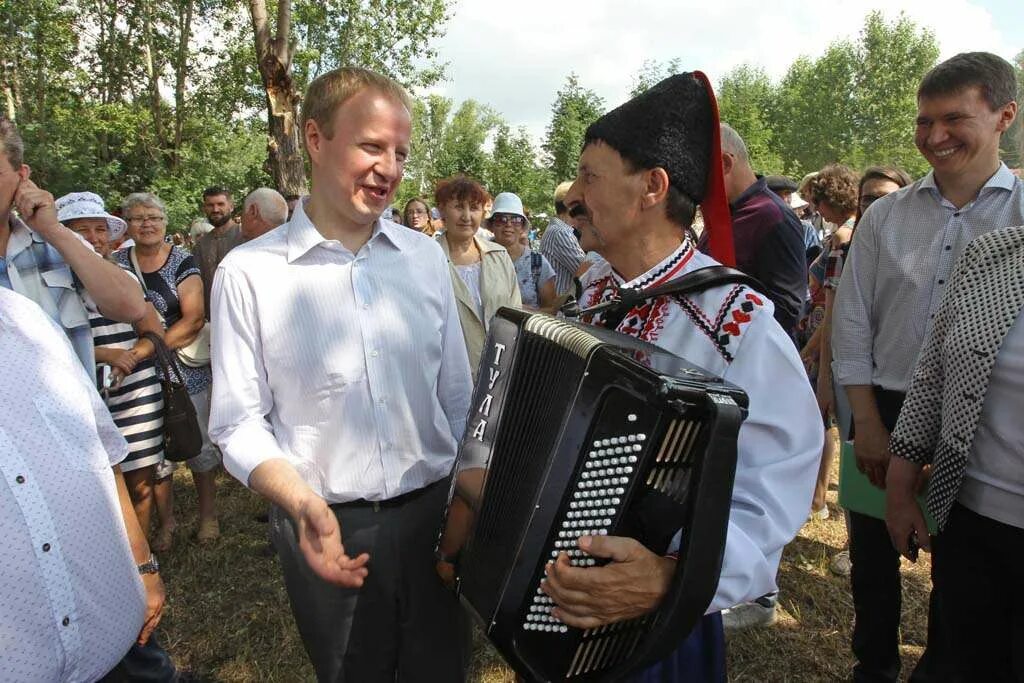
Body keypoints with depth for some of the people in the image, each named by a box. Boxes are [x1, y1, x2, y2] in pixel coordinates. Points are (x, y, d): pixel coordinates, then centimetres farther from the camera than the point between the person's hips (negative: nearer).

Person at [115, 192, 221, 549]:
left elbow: (193, 319, -12)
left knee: (198, 445, 6)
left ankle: (208, 514, 24)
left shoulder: (182, 262, -3)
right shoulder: (117, 262, 6)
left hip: (187, 371, -2)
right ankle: (166, 522, 26)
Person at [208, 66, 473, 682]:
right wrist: (302, 503, -21)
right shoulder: (248, 271, -9)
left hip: (434, 515, 3)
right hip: (329, 532, -2)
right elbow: (240, 423, -7)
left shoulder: (426, 256, 1)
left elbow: (458, 394, 7)